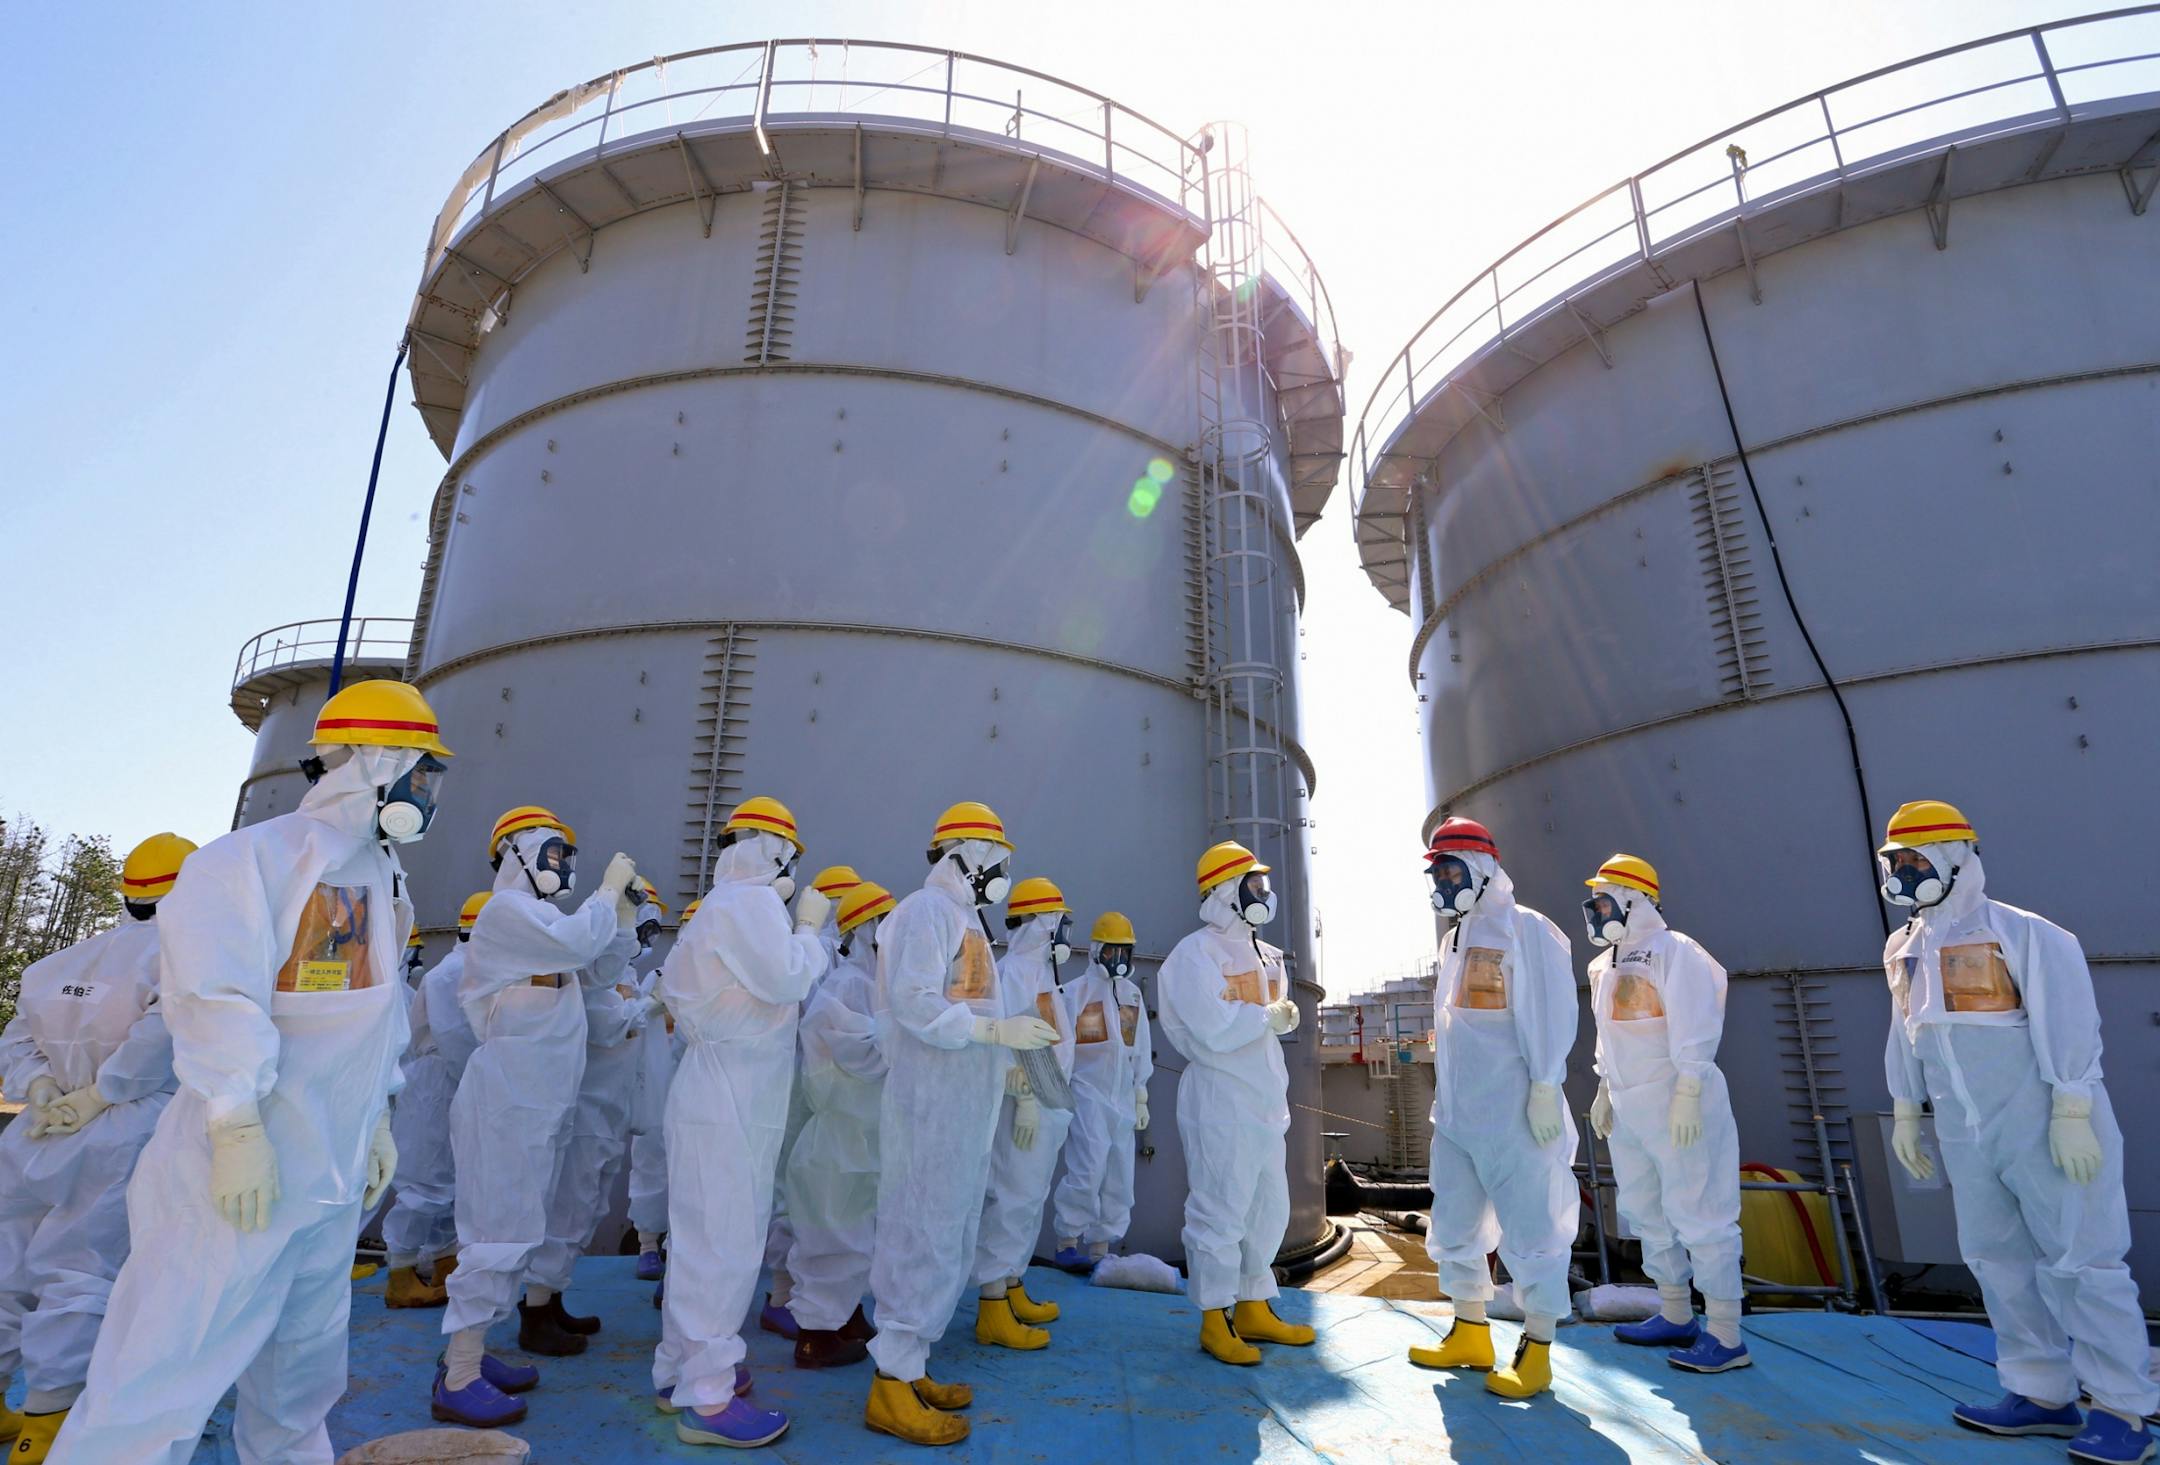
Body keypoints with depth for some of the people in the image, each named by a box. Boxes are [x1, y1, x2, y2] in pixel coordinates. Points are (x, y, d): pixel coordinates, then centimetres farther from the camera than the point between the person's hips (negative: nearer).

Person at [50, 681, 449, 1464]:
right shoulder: (258, 857, -14)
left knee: (304, 1363, 19)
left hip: (334, 1176, 8)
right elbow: (213, 996, -20)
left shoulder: (383, 878, 12)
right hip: (244, 1168, -8)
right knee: (172, 1362, -2)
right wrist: (238, 1124, -23)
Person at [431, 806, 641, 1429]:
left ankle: (471, 1355, 24)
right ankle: (458, 1381, -3)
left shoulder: (544, 917, 18)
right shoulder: (507, 910, -11)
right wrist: (609, 887, -14)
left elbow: (613, 955, 21)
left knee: (521, 1227, 14)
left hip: (543, 1099, 10)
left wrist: (624, 903, 8)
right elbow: (577, 943, -26)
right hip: (507, 1097, -10)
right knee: (497, 1232, -9)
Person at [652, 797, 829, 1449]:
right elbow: (785, 981, -23)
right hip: (729, 1096, -11)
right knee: (723, 1243, -4)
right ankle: (706, 1400, 4)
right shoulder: (752, 901, -14)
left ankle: (681, 1372, 30)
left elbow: (674, 988, 18)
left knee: (706, 1239, 18)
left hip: (726, 1094, 11)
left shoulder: (719, 906, 18)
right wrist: (809, 927, -9)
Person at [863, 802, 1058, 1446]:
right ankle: (892, 1385, 5)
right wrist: (997, 1030, -25)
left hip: (965, 1104, 10)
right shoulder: (926, 911, -12)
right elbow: (914, 1004, -23)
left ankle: (910, 1367, 25)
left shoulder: (964, 919, 18)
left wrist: (1006, 1067, 14)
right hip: (931, 1102, -10)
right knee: (925, 1236, -5)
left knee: (948, 1240, 15)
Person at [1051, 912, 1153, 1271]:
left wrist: (1141, 1097, 17)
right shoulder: (1076, 992, -4)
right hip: (1087, 1091, -6)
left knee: (1118, 1177, 5)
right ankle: (1066, 1245, -2)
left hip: (1122, 1097, 6)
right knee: (1088, 1169, -15)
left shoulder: (1133, 995, 13)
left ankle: (1100, 1250, 14)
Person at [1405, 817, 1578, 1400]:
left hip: (1512, 1115, -9)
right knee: (1455, 1226, 15)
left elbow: (1551, 1015, -13)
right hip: (1456, 1112, 9)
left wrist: (1545, 1088, -17)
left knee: (1529, 1229, 1)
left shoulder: (1526, 931, -9)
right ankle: (1471, 1334, 29)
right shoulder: (1456, 936, 15)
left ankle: (1537, 1351, 14)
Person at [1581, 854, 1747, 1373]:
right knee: (1646, 1214, 16)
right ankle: (1675, 1317, 29)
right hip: (1628, 1110, 9)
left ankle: (1726, 1338, 6)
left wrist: (1688, 1096, -22)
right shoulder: (1605, 964, 13)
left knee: (1698, 1214, -3)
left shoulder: (1673, 952, -13)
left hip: (1677, 1109, -9)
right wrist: (1605, 1090, 18)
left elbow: (1694, 1032, -18)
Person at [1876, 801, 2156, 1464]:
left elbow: (2068, 1026, -15)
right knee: (1997, 1259, 12)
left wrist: (2072, 1116, -18)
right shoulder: (1904, 949, 7)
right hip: (1967, 1136, 7)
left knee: (2077, 1262, 0)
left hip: (2043, 1130, -7)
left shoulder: (2025, 935, -13)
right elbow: (1906, 1037, 14)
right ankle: (2043, 1395, 23)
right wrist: (1906, 1114, 15)